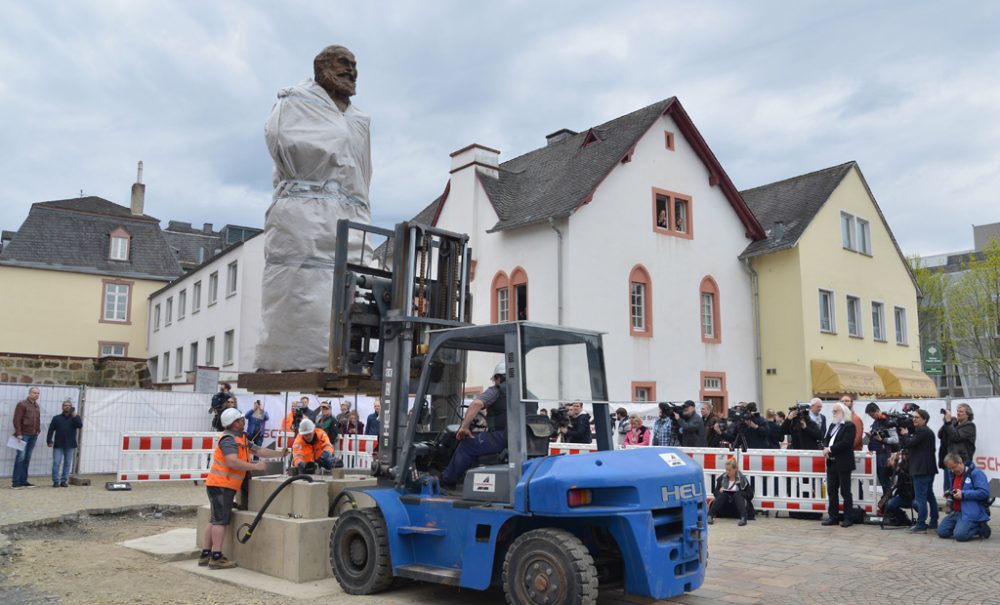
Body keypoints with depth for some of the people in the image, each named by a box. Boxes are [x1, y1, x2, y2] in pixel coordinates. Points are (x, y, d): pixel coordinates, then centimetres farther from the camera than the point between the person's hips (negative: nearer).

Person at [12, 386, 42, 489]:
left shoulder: (37, 406, 16)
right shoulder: (22, 404, -5)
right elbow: (17, 420, -11)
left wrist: (38, 430, 8)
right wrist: (18, 434, -16)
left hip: (33, 436, 6)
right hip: (24, 435, -6)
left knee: (27, 458, 7)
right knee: (21, 456, -7)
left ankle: (23, 481, 10)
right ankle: (15, 481, -3)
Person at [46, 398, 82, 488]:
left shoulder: (75, 418, 8)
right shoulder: (56, 418, 8)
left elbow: (80, 426, -11)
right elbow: (51, 430, 4)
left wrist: (74, 416, -18)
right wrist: (49, 441, -6)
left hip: (70, 445, 0)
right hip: (58, 444, 0)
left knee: (67, 463, 3)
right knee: (56, 463, -4)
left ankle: (64, 481, 10)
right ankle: (55, 481, 4)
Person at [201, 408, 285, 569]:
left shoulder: (240, 438, 16)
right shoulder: (229, 439, -16)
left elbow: (258, 450, 16)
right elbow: (232, 462, -28)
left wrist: (280, 454, 11)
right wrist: (255, 466, -24)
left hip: (222, 485, 10)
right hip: (221, 485, -10)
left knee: (215, 520, 12)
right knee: (221, 520, -9)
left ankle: (205, 555, 17)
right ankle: (216, 558, -8)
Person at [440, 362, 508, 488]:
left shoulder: (496, 391, 1)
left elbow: (477, 403, -17)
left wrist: (464, 426, -10)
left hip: (500, 438, -7)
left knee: (466, 446, 8)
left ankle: (446, 480, 17)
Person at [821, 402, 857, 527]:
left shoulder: (849, 425, -8)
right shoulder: (832, 425, 16)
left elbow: (846, 442, -19)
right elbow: (826, 439, 13)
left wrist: (830, 449, -17)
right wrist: (826, 448, -7)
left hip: (843, 463, -7)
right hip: (831, 463, 8)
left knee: (845, 492, 0)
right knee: (831, 491, 10)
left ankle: (847, 518, 7)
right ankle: (833, 516, 16)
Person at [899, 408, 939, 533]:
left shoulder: (921, 431, -14)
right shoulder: (927, 431, 20)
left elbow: (908, 444, -16)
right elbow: (910, 446, 19)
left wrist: (905, 434, 0)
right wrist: (905, 435, 6)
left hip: (921, 470, -11)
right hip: (928, 469, 11)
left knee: (920, 497, -9)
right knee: (929, 496, 16)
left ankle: (920, 525, -9)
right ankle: (934, 523, 23)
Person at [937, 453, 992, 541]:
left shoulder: (976, 473, -10)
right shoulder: (954, 475, 15)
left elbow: (984, 492, -20)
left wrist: (963, 494, -22)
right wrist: (950, 493, 7)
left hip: (971, 513, -8)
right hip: (956, 512, 9)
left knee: (960, 535, -25)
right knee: (942, 532, -3)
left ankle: (981, 528, 3)